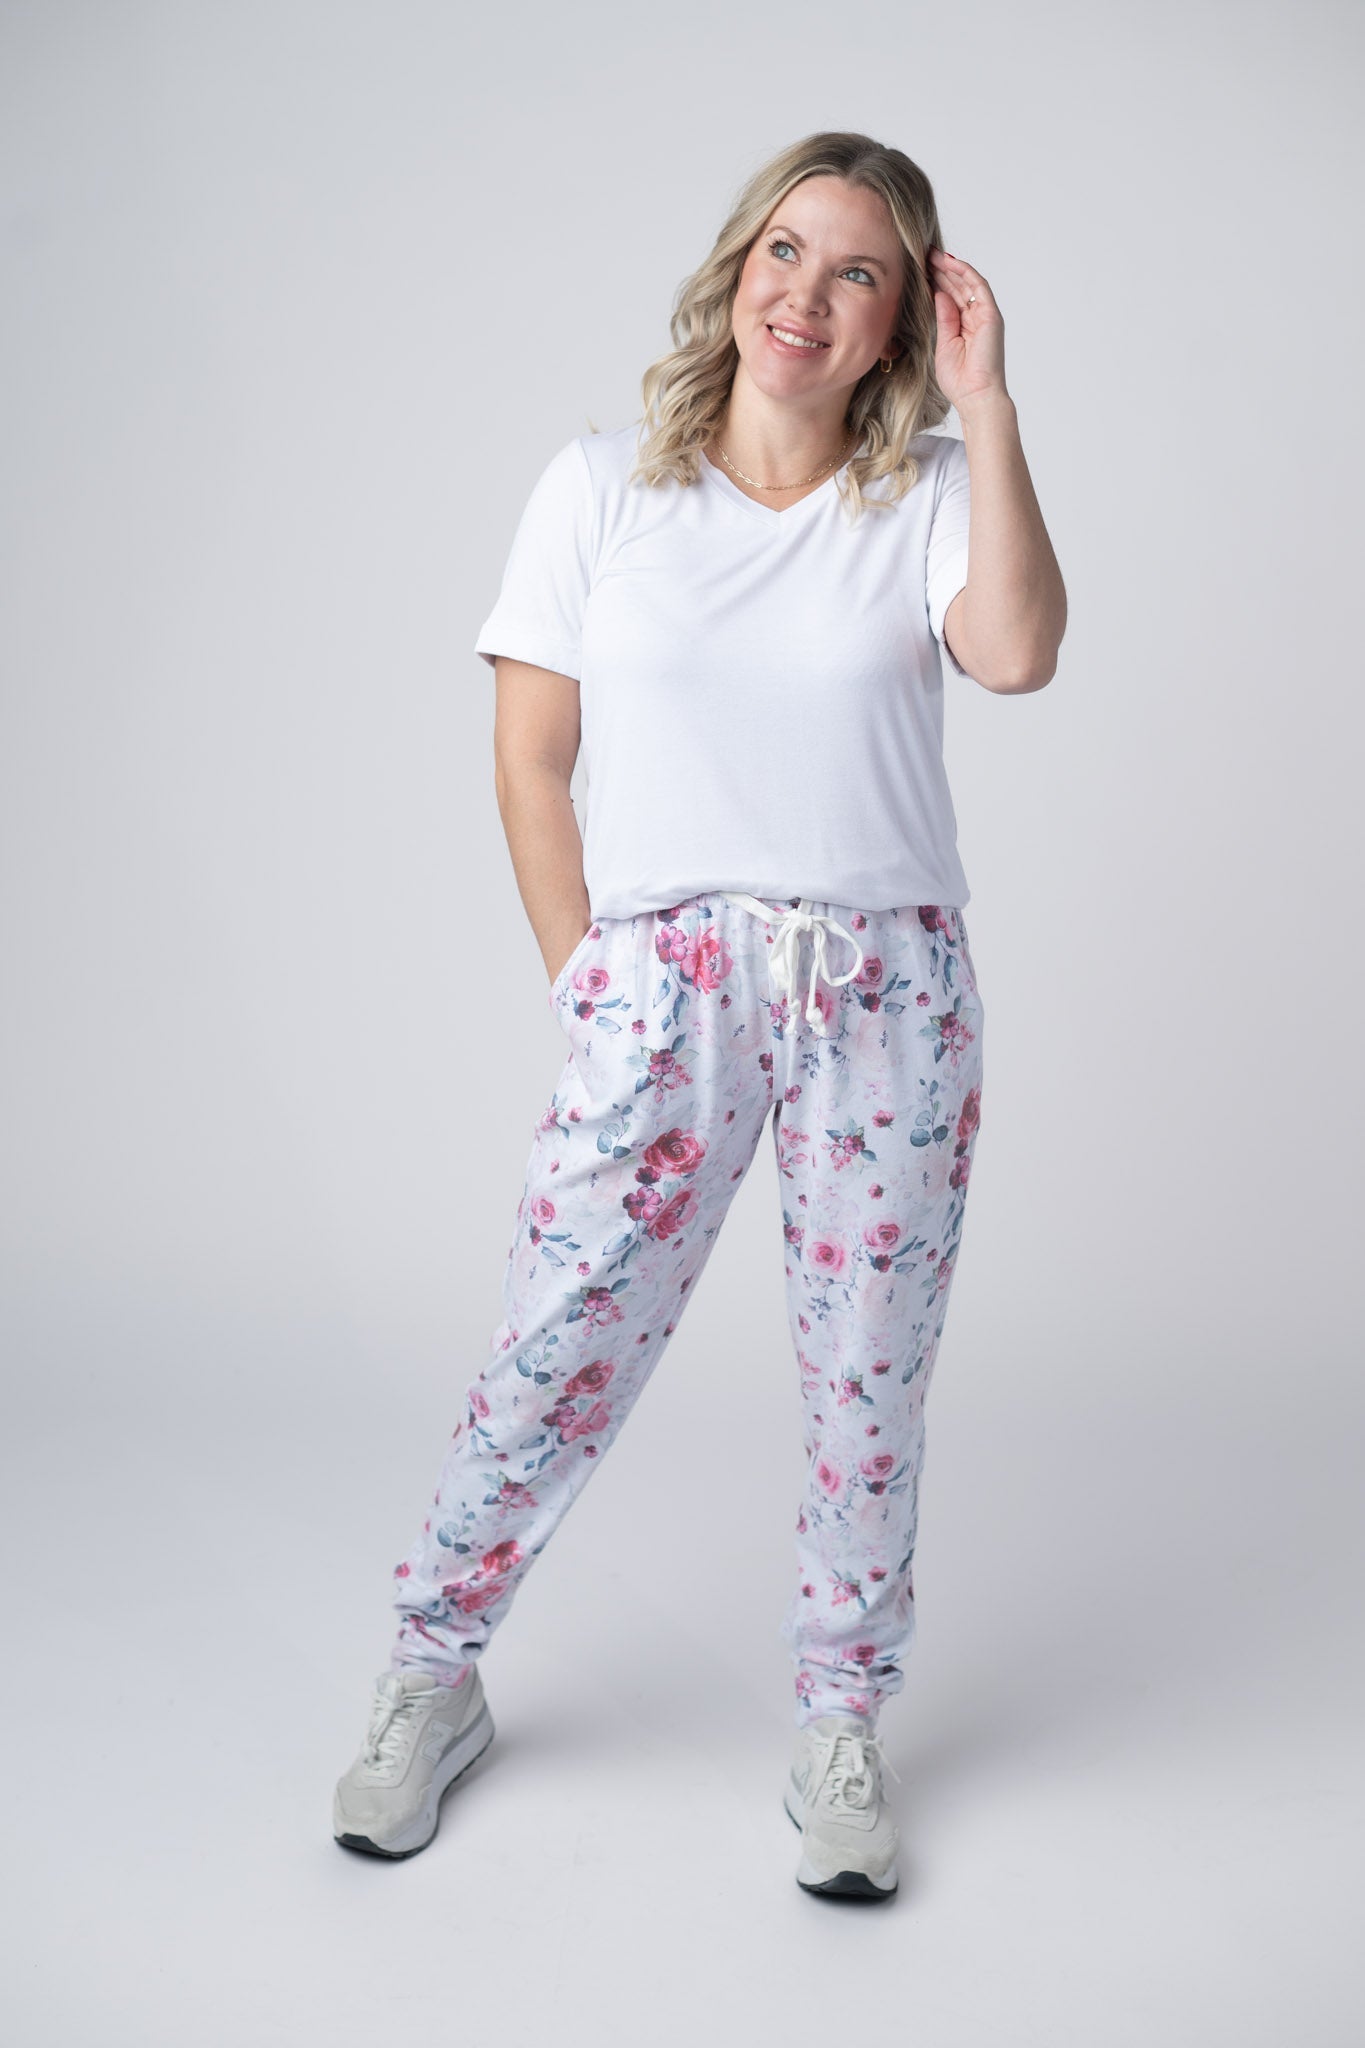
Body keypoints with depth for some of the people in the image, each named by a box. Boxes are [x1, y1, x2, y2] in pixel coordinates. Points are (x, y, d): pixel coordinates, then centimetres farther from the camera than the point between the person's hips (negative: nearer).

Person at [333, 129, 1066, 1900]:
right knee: (559, 1351, -1)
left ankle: (841, 1730, 26)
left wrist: (985, 406, -12)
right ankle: (432, 1681, 23)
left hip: (891, 991, 1)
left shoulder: (930, 495, 5)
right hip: (667, 986, -1)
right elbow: (530, 761, 5)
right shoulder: (601, 489, 6)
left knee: (872, 1375, 7)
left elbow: (1016, 654, -17)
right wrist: (586, 982, 0)